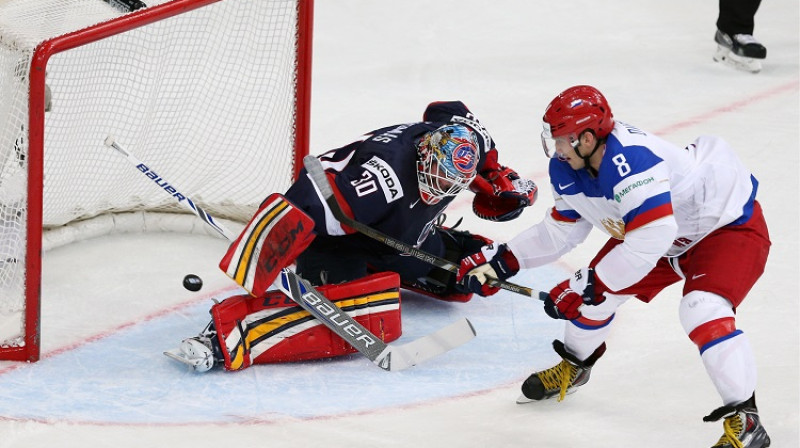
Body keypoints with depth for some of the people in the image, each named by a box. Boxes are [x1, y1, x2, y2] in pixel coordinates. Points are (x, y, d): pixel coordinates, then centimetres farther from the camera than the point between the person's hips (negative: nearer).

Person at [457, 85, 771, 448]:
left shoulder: (630, 160, -39)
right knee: (594, 291, 10)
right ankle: (573, 367, 39)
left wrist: (587, 286, -36)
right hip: (671, 237, 9)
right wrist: (501, 260, -2)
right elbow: (562, 229, 6)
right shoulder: (567, 170, -10)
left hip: (731, 224, -9)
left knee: (702, 310, -30)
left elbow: (651, 239, -43)